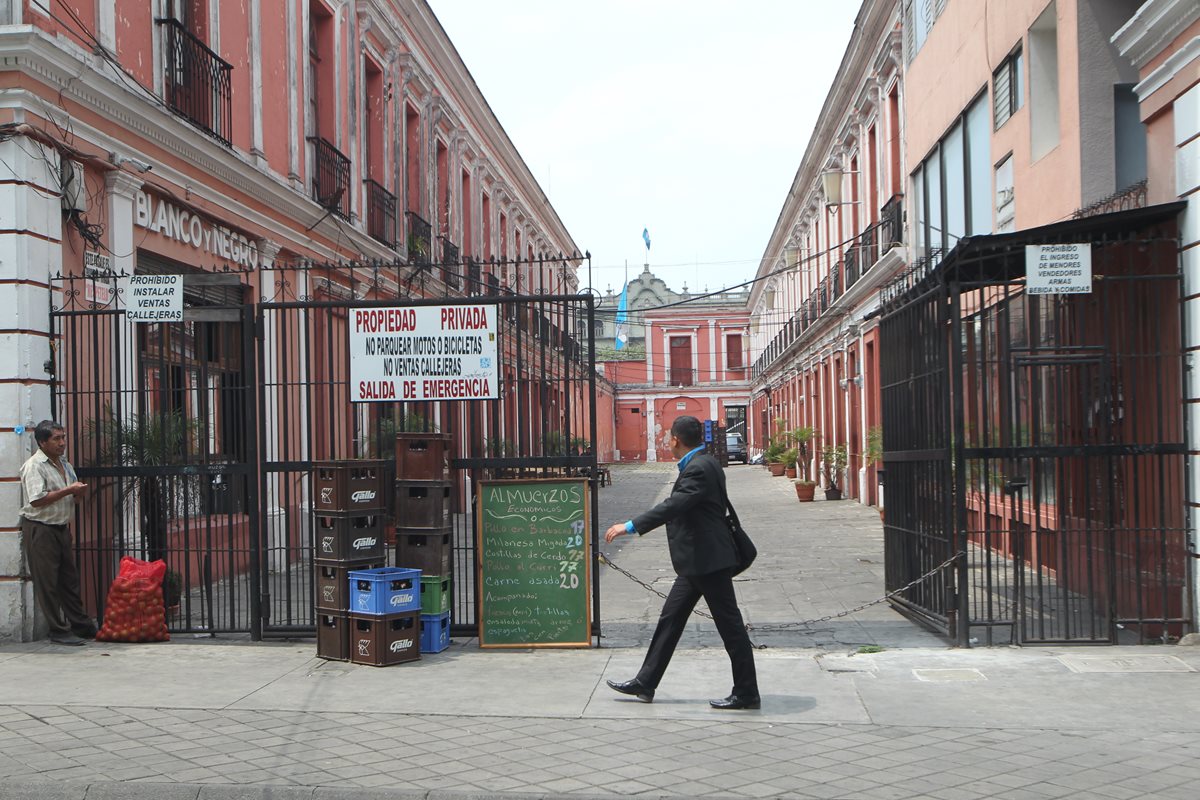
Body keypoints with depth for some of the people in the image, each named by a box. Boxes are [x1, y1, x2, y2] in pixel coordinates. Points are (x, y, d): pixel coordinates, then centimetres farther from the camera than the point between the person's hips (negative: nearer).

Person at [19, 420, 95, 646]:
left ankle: (81, 626, 18)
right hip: (39, 528, -8)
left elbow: (71, 496, 25)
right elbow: (36, 500, -22)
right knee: (47, 583, -2)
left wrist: (79, 491, 1)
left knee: (69, 579, 12)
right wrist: (68, 490, -19)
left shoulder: (65, 464, 14)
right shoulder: (34, 466, -12)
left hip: (60, 527, 8)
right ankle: (59, 631, 2)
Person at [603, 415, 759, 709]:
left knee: (730, 625, -1)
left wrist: (631, 526, -29)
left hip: (707, 560, -11)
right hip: (697, 562, 11)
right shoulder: (703, 464, 12)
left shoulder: (699, 468, -19)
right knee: (670, 619, 13)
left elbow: (674, 506, -29)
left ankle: (747, 694, 8)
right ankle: (645, 684, 20)